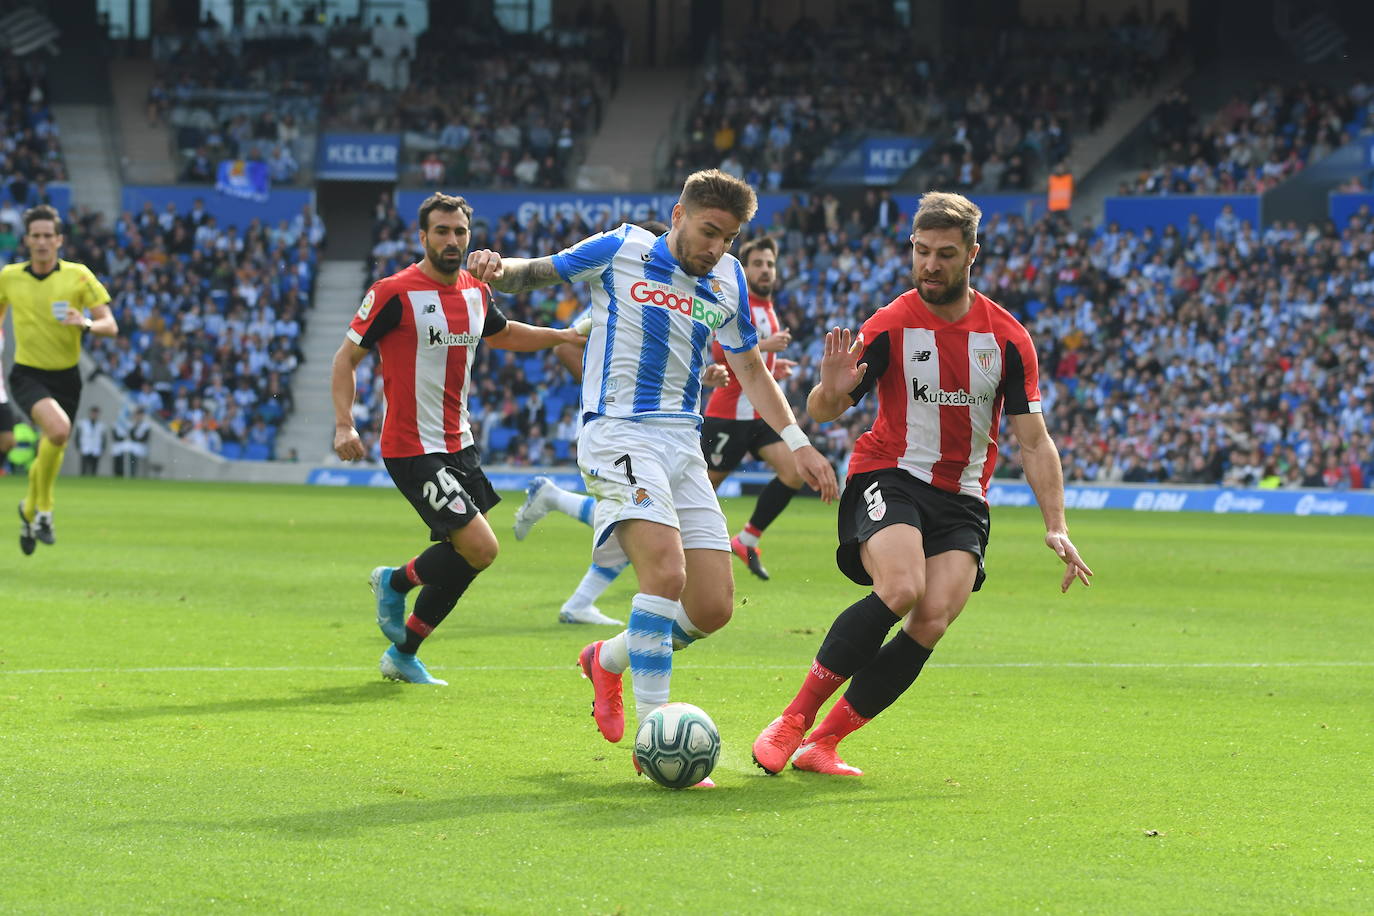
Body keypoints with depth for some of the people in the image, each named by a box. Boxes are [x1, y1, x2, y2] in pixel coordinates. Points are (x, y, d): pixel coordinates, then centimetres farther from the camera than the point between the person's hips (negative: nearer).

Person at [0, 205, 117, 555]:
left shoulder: (78, 275, -6)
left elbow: (110, 326, -10)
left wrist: (86, 323, -30)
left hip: (66, 377, 2)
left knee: (50, 454, 12)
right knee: (59, 428, -31)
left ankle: (29, 510, 44)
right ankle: (43, 510, -14)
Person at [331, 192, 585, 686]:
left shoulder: (476, 292, 8)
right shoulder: (394, 293, -13)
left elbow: (502, 333, 30)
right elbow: (347, 357, -8)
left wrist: (562, 335, 22)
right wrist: (344, 424, -19)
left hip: (458, 446, 8)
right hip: (413, 450, -8)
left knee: (461, 560, 9)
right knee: (481, 548, -17)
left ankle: (402, 654, 24)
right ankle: (395, 581, 9)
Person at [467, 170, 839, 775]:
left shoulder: (727, 280, 13)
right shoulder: (621, 251, -1)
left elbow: (749, 368, 24)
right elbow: (533, 273, 7)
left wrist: (797, 443, 18)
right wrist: (497, 269, -16)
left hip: (683, 445, 6)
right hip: (618, 433, -6)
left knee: (713, 607, -2)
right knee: (666, 570, -27)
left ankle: (608, 659, 26)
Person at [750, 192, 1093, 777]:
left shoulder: (1007, 339, 3)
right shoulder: (891, 326, -4)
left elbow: (1034, 442, 6)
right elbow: (821, 412, -4)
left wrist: (1056, 527, -4)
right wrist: (832, 391, -29)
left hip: (963, 498, 3)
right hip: (888, 479, -3)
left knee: (931, 623, -18)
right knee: (901, 588, -30)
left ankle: (821, 742, -6)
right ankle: (793, 719, -19)